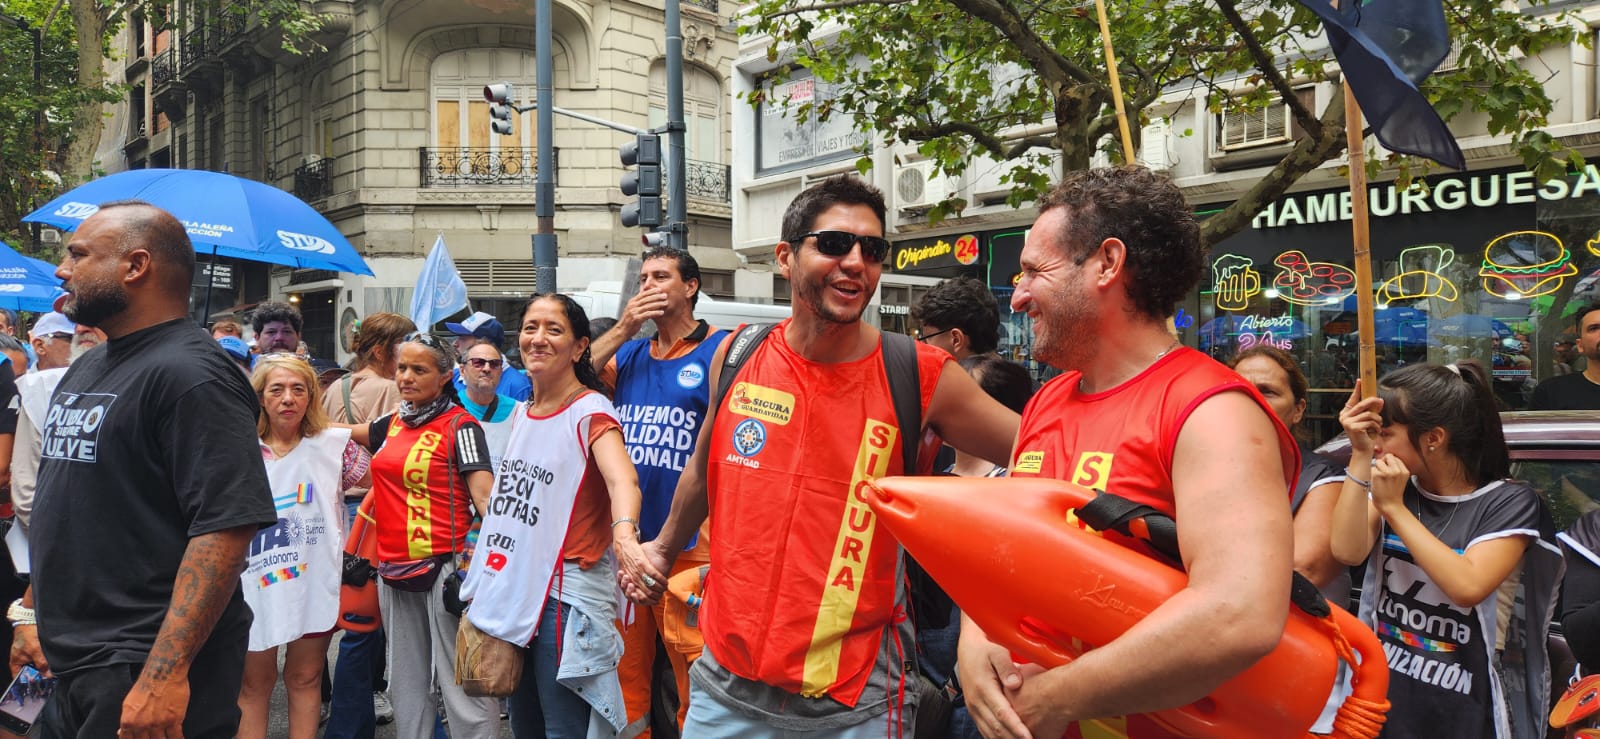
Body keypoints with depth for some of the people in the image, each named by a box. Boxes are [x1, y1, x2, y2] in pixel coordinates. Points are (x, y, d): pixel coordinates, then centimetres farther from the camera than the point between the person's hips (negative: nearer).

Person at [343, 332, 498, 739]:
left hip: (445, 567, -7)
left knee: (462, 680, -7)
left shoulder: (460, 426, -7)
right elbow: (339, 432, 32)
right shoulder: (392, 424, 12)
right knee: (406, 681, 16)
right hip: (393, 568, 7)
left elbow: (485, 496, -17)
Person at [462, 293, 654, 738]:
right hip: (511, 591, 8)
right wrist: (484, 584, 19)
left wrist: (624, 534, -53)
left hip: (565, 600, -8)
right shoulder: (521, 413, 11)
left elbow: (621, 479, -32)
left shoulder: (590, 412, -12)